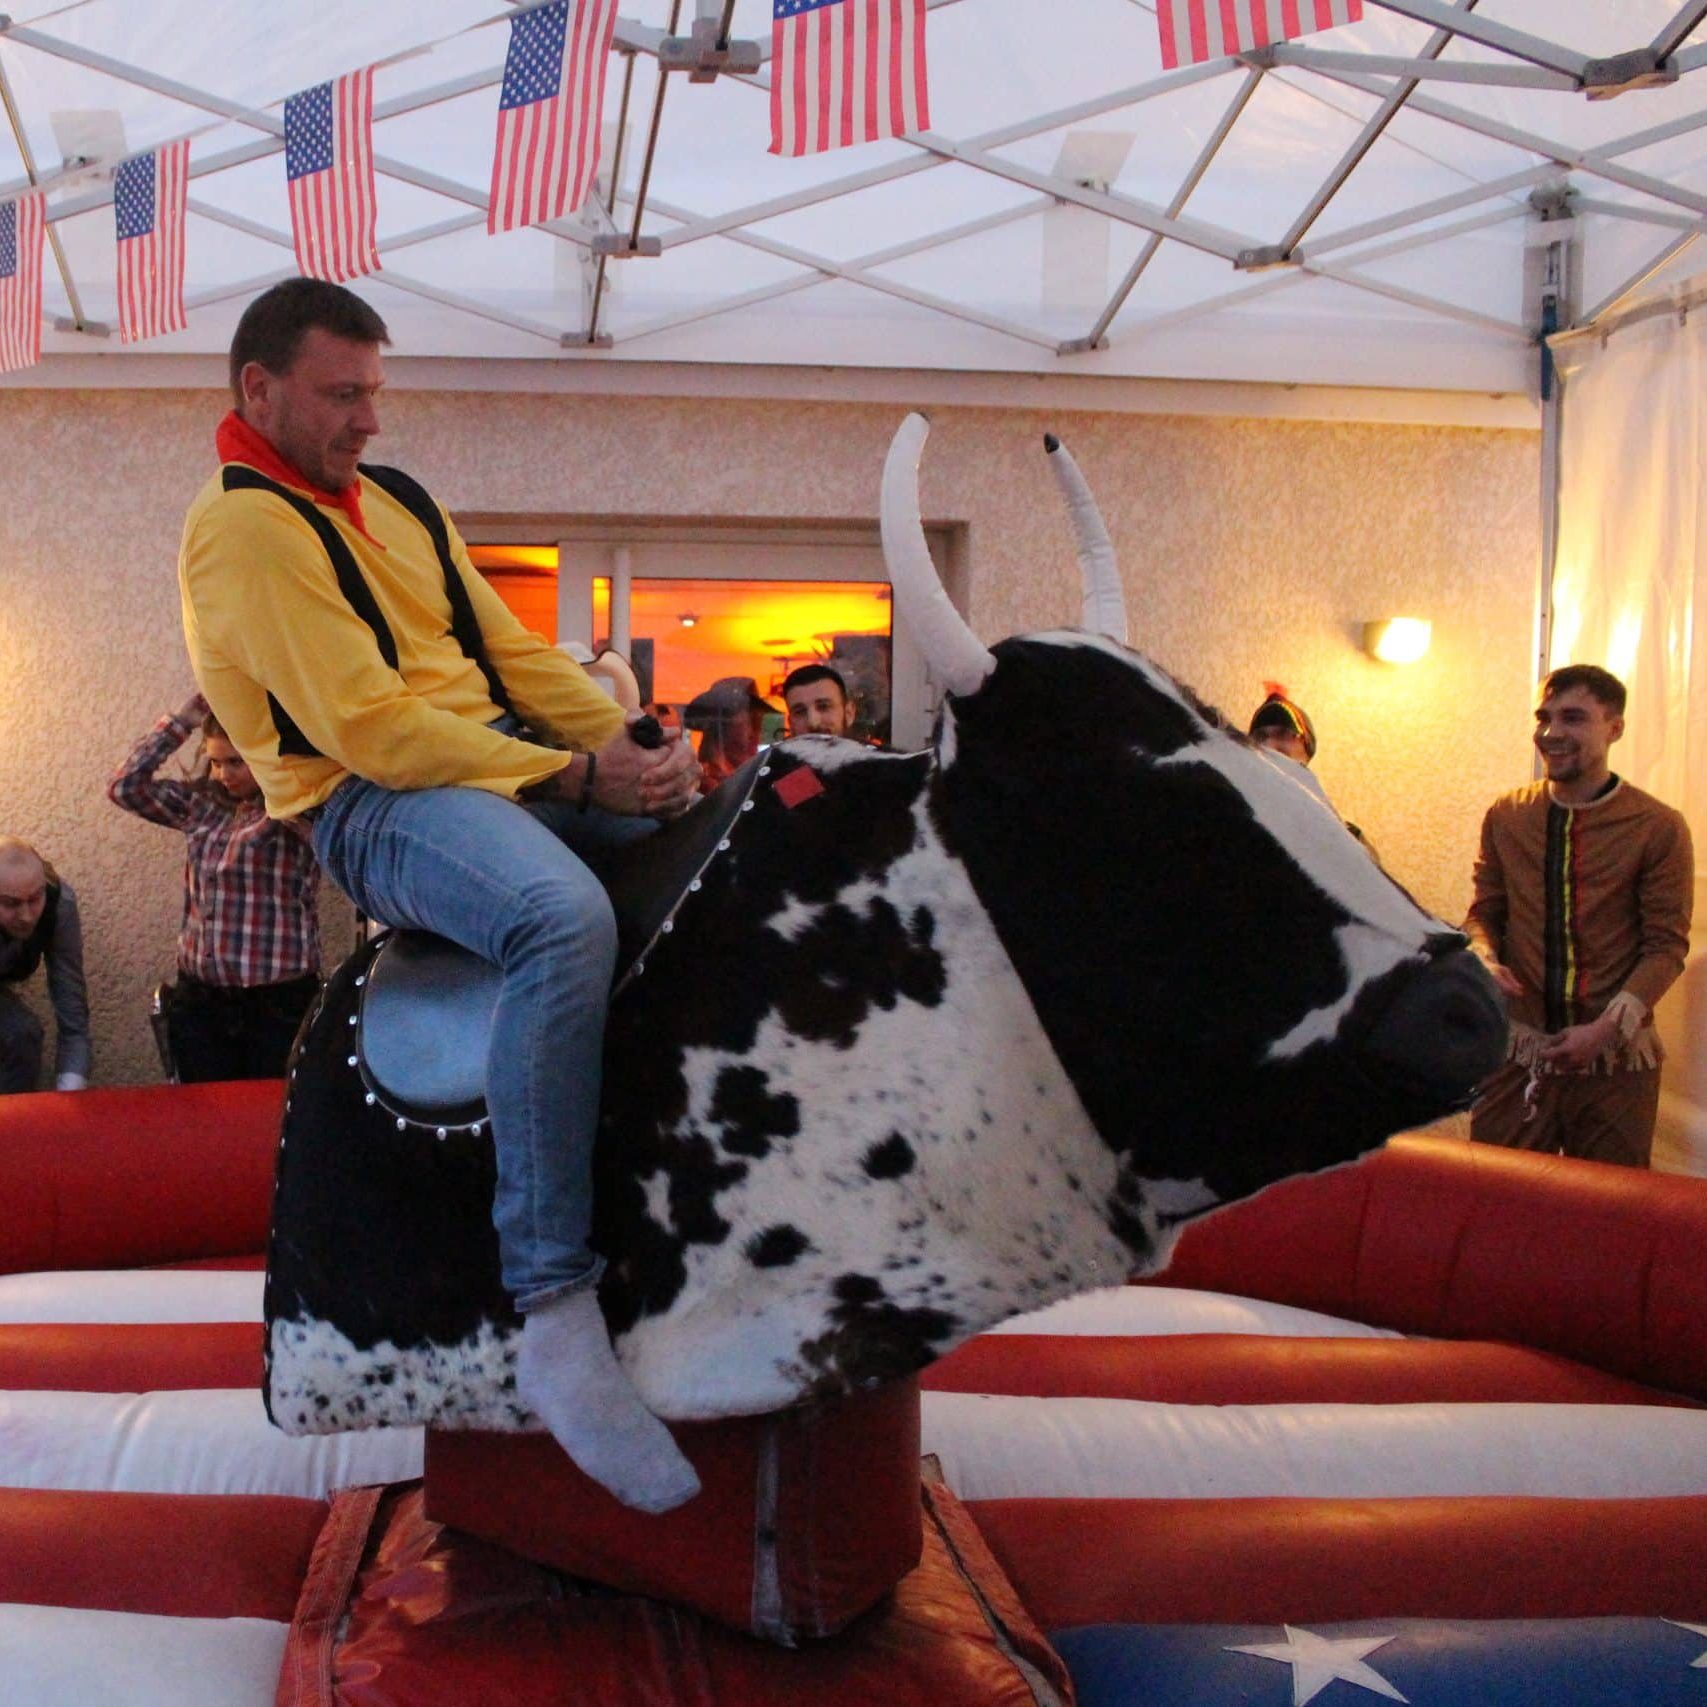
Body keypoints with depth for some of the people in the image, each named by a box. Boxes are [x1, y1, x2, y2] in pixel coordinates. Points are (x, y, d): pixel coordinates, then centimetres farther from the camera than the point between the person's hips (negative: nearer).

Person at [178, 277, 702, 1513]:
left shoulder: (395, 498, 19)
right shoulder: (245, 526, -8)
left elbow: (514, 652, 17)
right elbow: (367, 726, -18)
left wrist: (630, 745, -1)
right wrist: (576, 777, -17)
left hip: (508, 763, 9)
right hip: (374, 804, -9)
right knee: (567, 918, -39)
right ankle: (554, 1311, -35)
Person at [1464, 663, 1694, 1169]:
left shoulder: (1659, 828, -5)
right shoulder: (1505, 816, 5)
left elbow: (1667, 945, -5)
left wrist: (1610, 1026, -16)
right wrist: (1484, 960, -9)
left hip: (1615, 1057, -2)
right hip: (1518, 1051, 2)